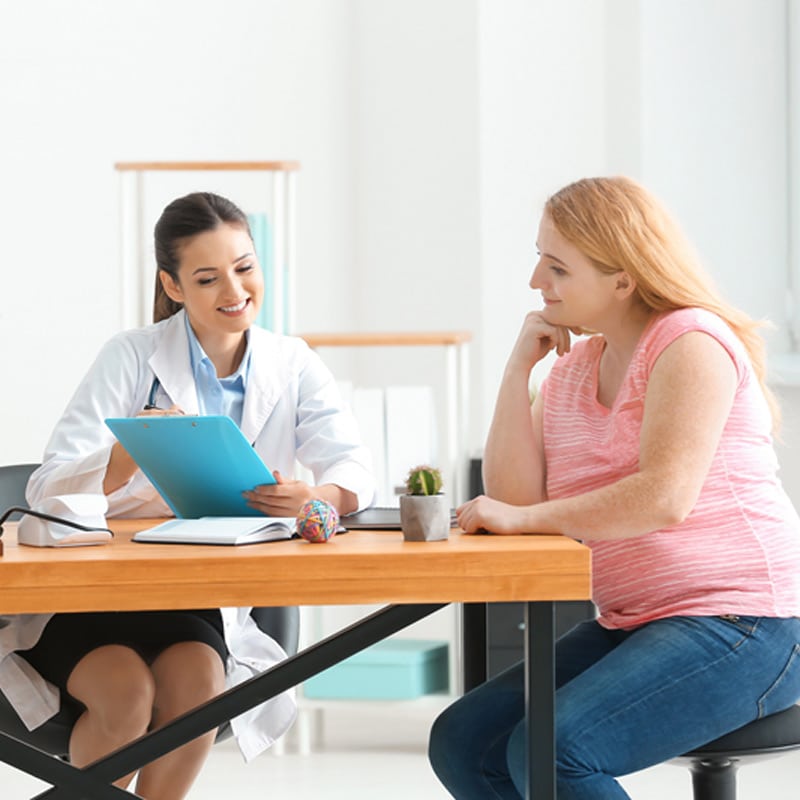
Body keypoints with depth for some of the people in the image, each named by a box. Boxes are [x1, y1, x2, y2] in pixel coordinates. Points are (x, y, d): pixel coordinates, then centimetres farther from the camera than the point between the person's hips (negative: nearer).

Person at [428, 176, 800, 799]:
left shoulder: (690, 343, -10)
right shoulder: (571, 369, 14)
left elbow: (665, 497, -24)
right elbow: (512, 500, 4)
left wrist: (523, 518, -17)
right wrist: (519, 366, 0)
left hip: (744, 628, -9)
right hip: (630, 626, 9)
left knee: (549, 749, -26)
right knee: (462, 743, -4)